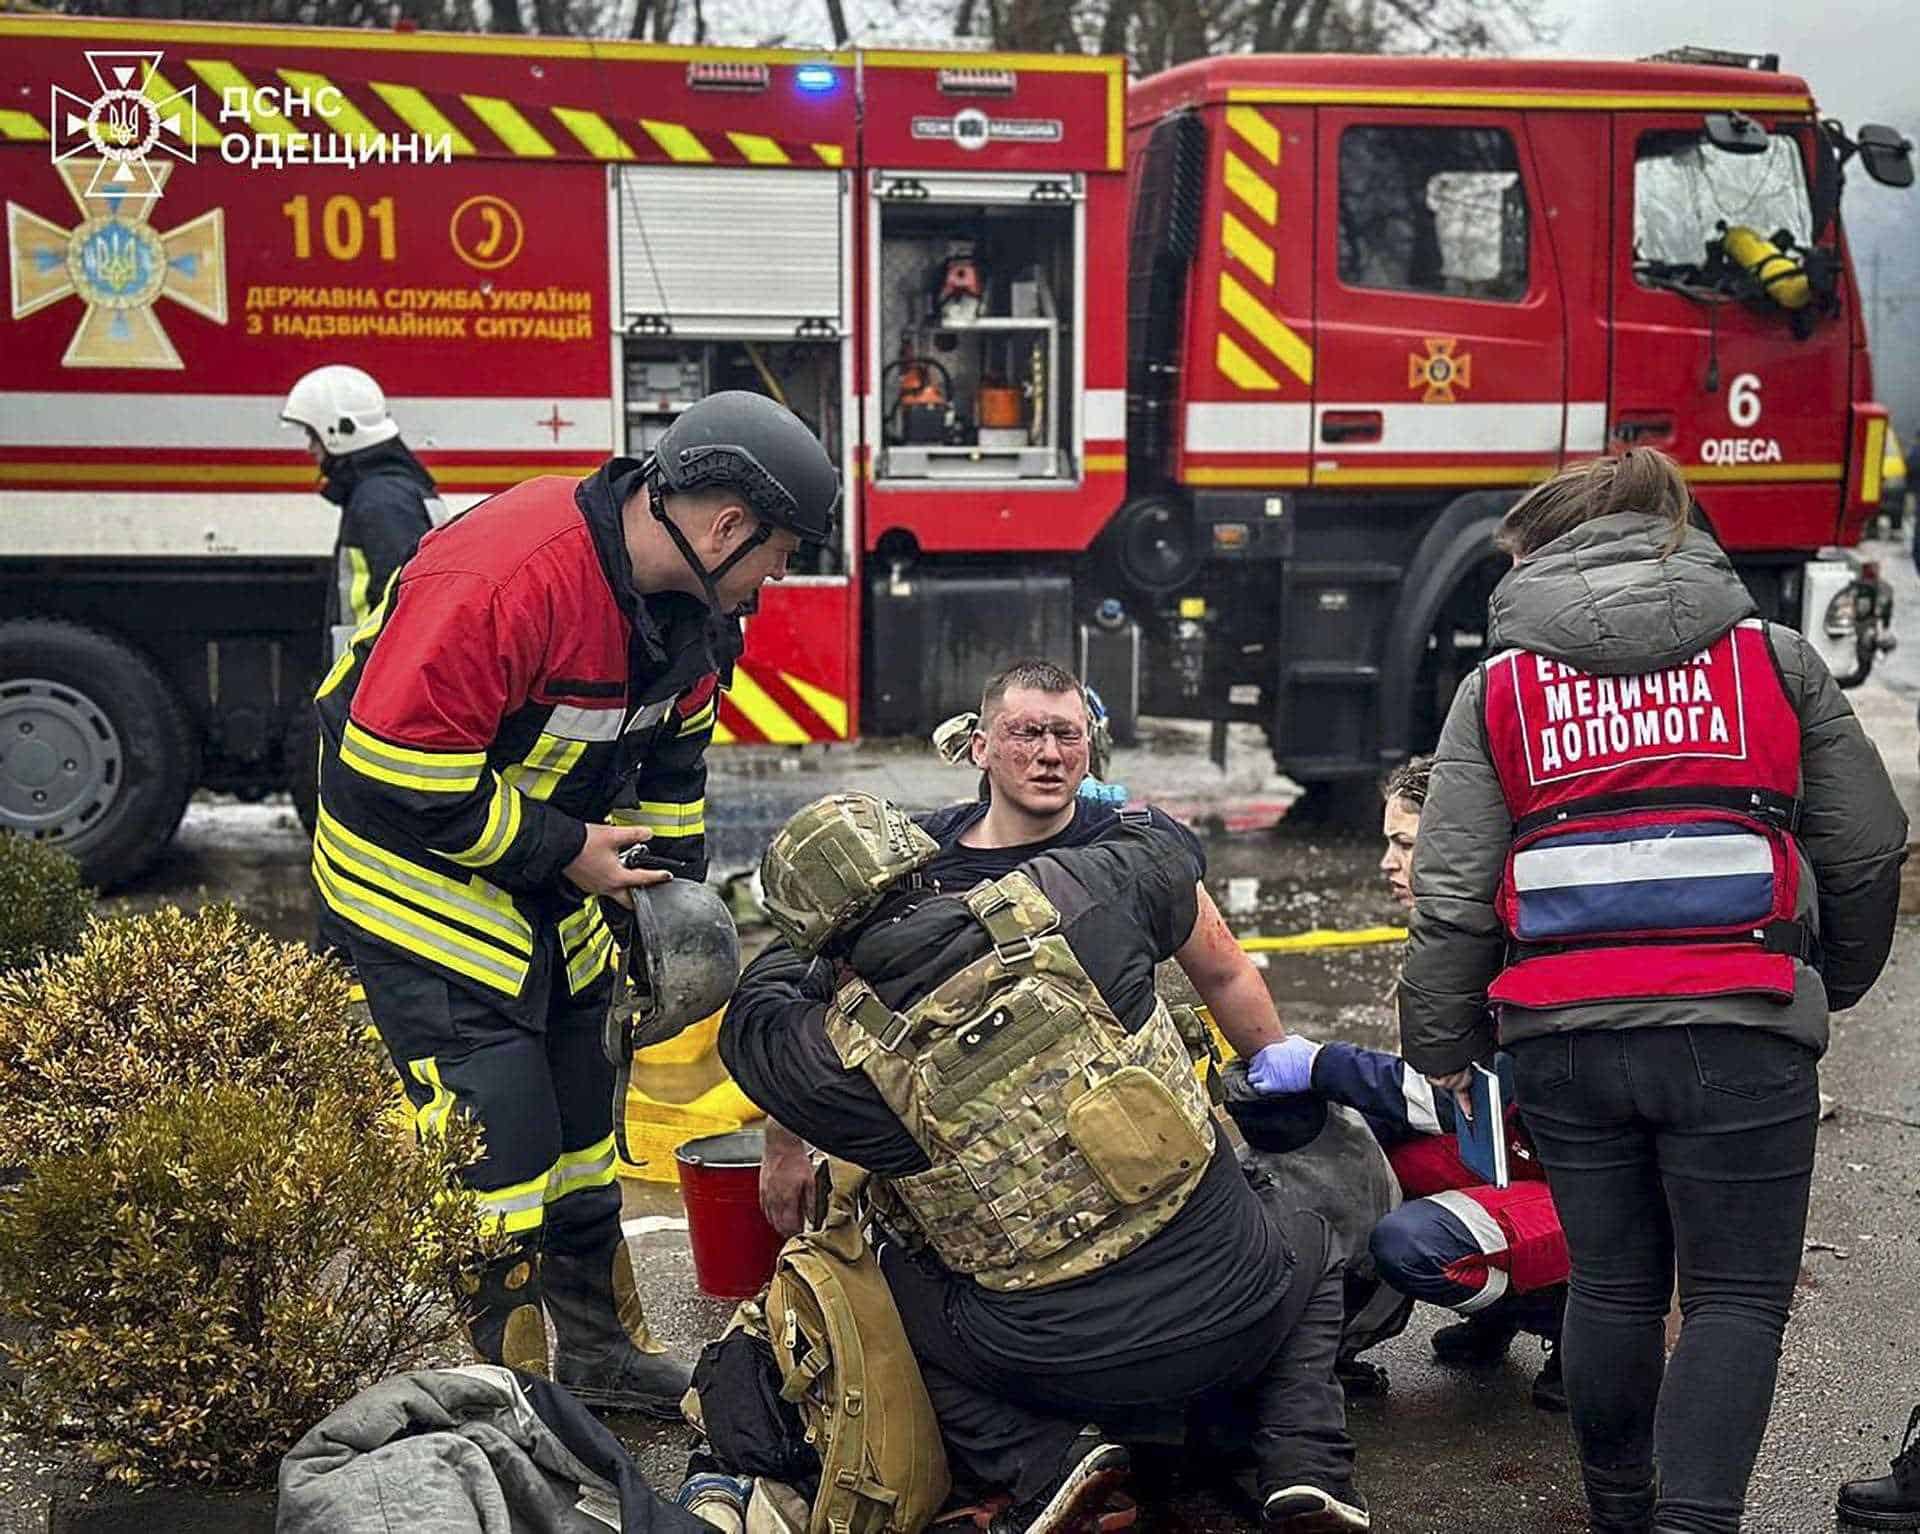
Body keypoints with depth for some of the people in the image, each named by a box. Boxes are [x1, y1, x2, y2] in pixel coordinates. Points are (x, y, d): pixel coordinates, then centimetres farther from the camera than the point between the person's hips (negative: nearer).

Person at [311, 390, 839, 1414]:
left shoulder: (692, 606, -3)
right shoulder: (500, 579, -33)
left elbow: (671, 761, 13)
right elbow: (397, 772, -31)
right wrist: (567, 853, -22)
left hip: (543, 863, 9)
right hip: (415, 861, -9)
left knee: (577, 1101, 15)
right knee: (493, 1126, -13)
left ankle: (600, 1349, 27)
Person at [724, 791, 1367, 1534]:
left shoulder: (847, 1055, -10)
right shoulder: (1057, 901, -9)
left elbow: (751, 1022, 14)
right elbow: (1168, 852, 14)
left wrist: (814, 942, 32)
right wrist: (1119, 812, 36)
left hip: (1067, 1368, -2)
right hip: (1236, 1310, 2)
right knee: (1308, 1242, 35)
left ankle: (1043, 1462, 2)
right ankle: (1304, 1462, 10)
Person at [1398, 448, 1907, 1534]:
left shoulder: (1498, 688, 6)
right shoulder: (1776, 660, 7)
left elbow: (1453, 896, 2)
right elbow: (1866, 852, 10)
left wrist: (1442, 1046, 14)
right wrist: (1840, 977, 28)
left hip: (1566, 1037, 2)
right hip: (1737, 1033, -2)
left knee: (1613, 1286, 17)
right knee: (1737, 1297, 6)